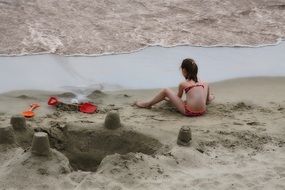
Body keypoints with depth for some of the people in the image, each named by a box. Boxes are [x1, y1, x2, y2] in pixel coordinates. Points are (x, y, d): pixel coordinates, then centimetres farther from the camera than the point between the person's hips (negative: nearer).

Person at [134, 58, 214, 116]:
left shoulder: (183, 84, 1)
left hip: (189, 112, -5)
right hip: (202, 112, 5)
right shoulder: (203, 84, 10)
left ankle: (148, 104, 29)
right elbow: (207, 101, 16)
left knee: (166, 91, 8)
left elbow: (178, 97, 17)